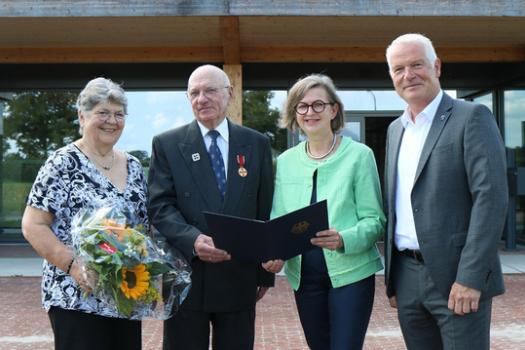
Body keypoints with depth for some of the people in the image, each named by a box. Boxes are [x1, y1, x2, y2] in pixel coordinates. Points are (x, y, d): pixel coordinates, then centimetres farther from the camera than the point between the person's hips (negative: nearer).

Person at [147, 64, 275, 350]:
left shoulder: (257, 144, 6)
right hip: (185, 278, -1)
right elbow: (160, 207, -5)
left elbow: (266, 211, 8)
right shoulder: (167, 144, 2)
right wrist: (193, 240, -23)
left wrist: (266, 273, 9)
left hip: (239, 278, 2)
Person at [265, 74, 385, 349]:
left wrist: (343, 240, -25)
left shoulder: (359, 155, -4)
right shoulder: (285, 161, 7)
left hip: (350, 271, -4)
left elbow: (375, 219, -6)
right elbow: (278, 219, 10)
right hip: (303, 274, 4)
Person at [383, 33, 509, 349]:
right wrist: (392, 276, 14)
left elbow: (491, 196, -14)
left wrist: (470, 277, -20)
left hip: (456, 277, -6)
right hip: (407, 277, 6)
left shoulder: (472, 117, -6)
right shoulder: (395, 129, 14)